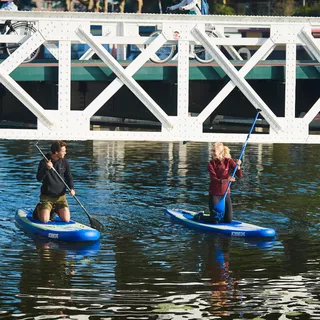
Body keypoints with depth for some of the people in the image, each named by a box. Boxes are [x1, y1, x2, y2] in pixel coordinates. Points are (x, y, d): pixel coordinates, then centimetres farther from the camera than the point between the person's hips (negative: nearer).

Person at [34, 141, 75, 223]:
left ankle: (55, 209, 21)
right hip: (46, 197, -3)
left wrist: (71, 188, -10)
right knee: (45, 220, -16)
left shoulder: (65, 162, 1)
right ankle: (39, 208, 19)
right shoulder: (44, 162, -8)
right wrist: (46, 168, -31)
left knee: (66, 219, -11)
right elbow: (39, 179, -15)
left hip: (60, 196, 3)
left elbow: (69, 177, 9)